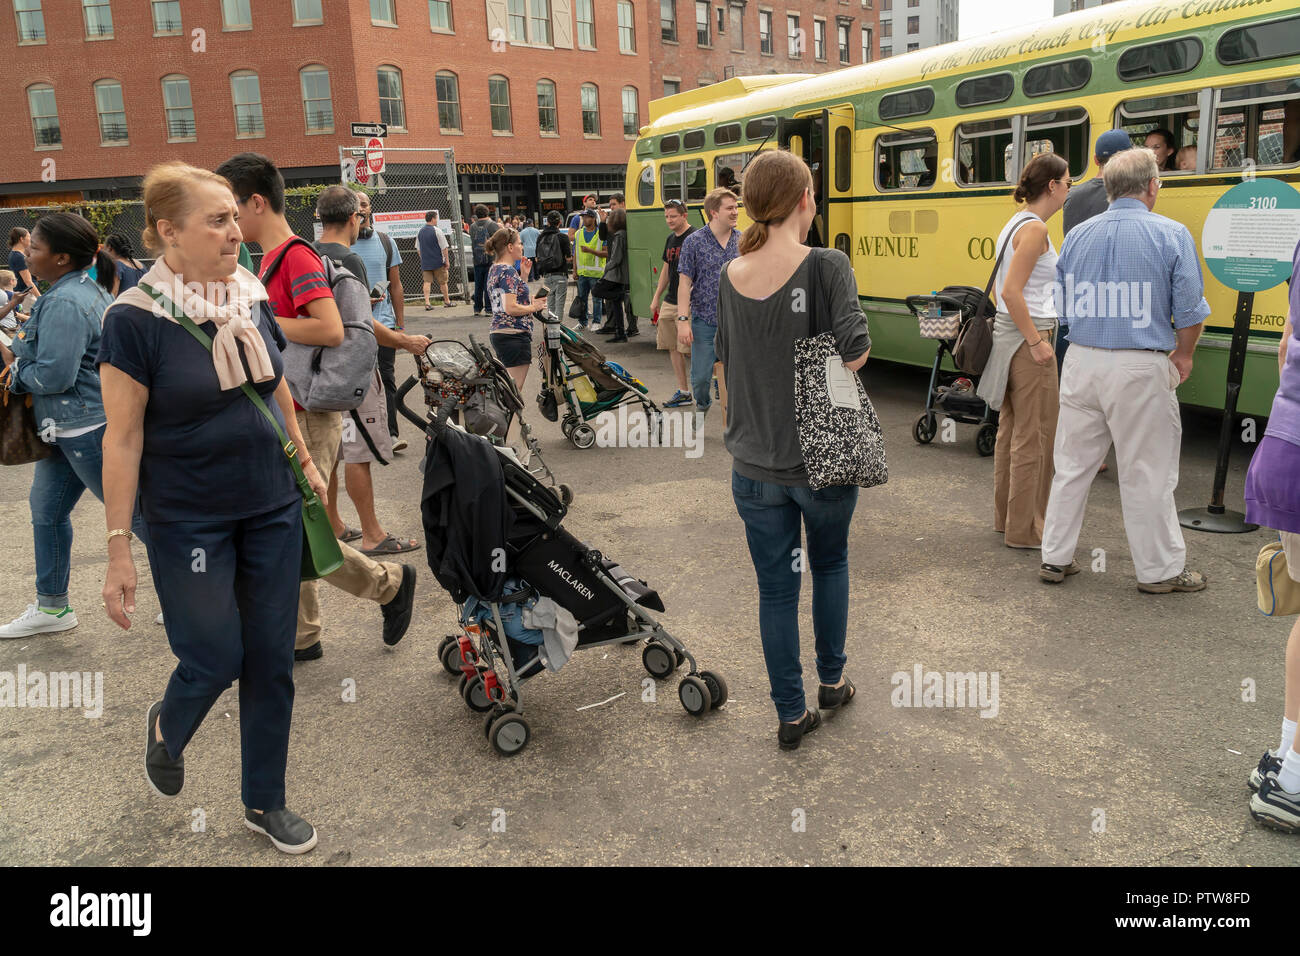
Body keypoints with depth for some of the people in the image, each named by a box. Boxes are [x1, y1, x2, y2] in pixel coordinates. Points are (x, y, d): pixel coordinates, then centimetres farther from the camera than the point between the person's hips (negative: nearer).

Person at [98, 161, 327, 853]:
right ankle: (167, 727, 42)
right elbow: (123, 439, -13)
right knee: (215, 659, 4)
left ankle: (265, 802, 29)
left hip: (273, 510, 5)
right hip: (189, 523, -4)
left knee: (271, 660, 9)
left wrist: (305, 461, 18)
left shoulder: (252, 300, 2)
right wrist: (118, 550, -13)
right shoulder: (135, 319, -14)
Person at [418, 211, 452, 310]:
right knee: (443, 282, 9)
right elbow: (444, 247, -12)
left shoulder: (420, 231, 6)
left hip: (425, 262, 4)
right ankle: (447, 301, 21)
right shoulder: (436, 231, -12)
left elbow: (418, 248, 13)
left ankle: (426, 302, -9)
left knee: (427, 282, 2)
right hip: (438, 262, -4)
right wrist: (447, 260, -5)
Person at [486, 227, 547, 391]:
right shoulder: (508, 272, -13)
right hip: (513, 336, -10)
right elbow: (511, 308, -21)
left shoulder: (494, 269, 17)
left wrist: (524, 275, 15)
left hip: (497, 333, 10)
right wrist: (534, 307, -7)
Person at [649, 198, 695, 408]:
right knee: (672, 347, 7)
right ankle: (683, 392, 14)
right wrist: (656, 297, 23)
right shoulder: (670, 239, 15)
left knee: (688, 349, -9)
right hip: (669, 302, 8)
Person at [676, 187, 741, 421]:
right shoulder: (694, 241, -4)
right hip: (704, 320, -2)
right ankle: (702, 404, 35)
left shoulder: (743, 241, 4)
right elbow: (685, 283, -5)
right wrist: (683, 320, -11)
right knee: (701, 375, 4)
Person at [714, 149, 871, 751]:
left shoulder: (727, 277, -1)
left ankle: (791, 716, 22)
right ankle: (831, 680, 37)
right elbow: (855, 352, -20)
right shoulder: (826, 266, -14)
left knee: (775, 587, 12)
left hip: (754, 464, 2)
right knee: (830, 562, 24)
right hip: (820, 459, -2)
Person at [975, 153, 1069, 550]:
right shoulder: (1035, 228, -15)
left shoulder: (1015, 224, 14)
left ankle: (1006, 516, 26)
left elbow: (998, 286, 19)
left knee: (1011, 428, 16)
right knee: (1034, 435, -2)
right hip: (1027, 338, -10)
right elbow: (1012, 291, -23)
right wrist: (1037, 342, -20)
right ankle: (1024, 529, 5)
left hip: (1008, 333, 10)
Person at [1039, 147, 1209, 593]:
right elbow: (1189, 309, -5)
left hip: (1081, 361, 4)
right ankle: (1160, 570, 19)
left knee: (1072, 464, 13)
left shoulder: (1077, 235, 6)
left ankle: (1055, 558, 21)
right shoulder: (1171, 235, -6)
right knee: (1146, 474, 6)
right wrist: (1183, 355, 11)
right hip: (1140, 370, -4)